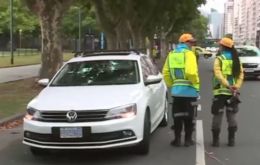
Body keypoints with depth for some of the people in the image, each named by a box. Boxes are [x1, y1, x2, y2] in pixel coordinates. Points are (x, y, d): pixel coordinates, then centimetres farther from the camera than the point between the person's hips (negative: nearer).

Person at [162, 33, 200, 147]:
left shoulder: (171, 54, 8)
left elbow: (166, 73, 6)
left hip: (176, 90, 5)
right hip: (189, 90, -4)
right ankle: (188, 139, 13)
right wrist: (196, 82, -7)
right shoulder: (188, 53, -10)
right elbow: (191, 72, -23)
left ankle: (177, 139, 14)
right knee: (188, 116, 7)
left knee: (177, 116, 13)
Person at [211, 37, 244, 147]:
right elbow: (241, 74, -2)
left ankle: (216, 140, 5)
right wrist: (236, 86, -11)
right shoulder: (236, 60, 8)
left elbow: (218, 74, -20)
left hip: (220, 91, -4)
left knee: (217, 116, 4)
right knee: (231, 116, 12)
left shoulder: (219, 59, -6)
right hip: (232, 92, 4)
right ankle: (231, 140, 11)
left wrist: (227, 85, -25)